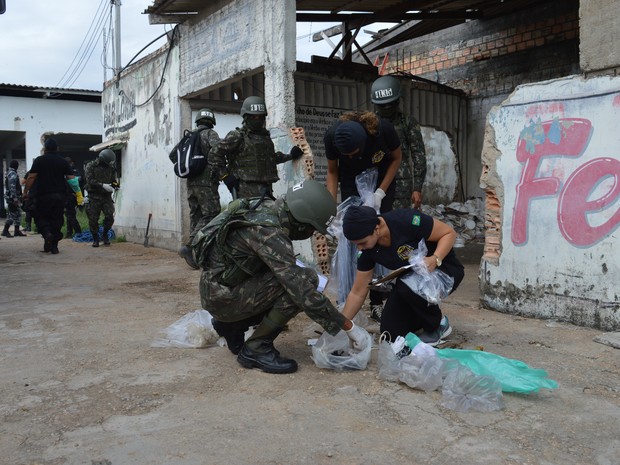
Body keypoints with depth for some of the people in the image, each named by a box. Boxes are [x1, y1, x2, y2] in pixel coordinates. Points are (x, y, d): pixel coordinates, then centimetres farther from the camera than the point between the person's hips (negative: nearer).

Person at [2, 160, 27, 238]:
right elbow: (12, 187, -22)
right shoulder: (12, 174, -15)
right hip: (12, 198, -10)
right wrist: (15, 199, -24)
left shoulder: (9, 173, 18)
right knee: (12, 214, -6)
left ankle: (17, 231, 15)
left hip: (11, 198, 10)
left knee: (18, 214, 12)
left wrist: (18, 198, 24)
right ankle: (5, 231, -2)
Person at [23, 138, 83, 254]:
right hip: (60, 195, 3)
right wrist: (78, 192, 7)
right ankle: (54, 246, 8)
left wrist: (26, 191, 2)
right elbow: (71, 178, 0)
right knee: (56, 220, 8)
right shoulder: (63, 161, 6)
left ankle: (47, 233, -17)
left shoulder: (39, 160, -2)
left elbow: (31, 177, -6)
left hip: (43, 195, -2)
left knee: (40, 217, 11)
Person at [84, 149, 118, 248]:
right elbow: (90, 180, -13)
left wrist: (114, 183, -6)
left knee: (110, 216, -10)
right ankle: (95, 239, 15)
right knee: (93, 219, 0)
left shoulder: (110, 166, 9)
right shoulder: (91, 166, -4)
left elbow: (113, 179, 18)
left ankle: (105, 235, 13)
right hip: (94, 196, -3)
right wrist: (103, 185, -23)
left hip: (106, 196, 3)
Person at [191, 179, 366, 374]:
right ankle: (256, 349, -9)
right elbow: (303, 292, -29)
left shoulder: (268, 208, 0)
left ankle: (232, 325, 18)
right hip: (222, 297, -9)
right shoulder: (269, 233, -27)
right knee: (306, 279, -19)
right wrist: (349, 327, -21)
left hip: (220, 284, 9)